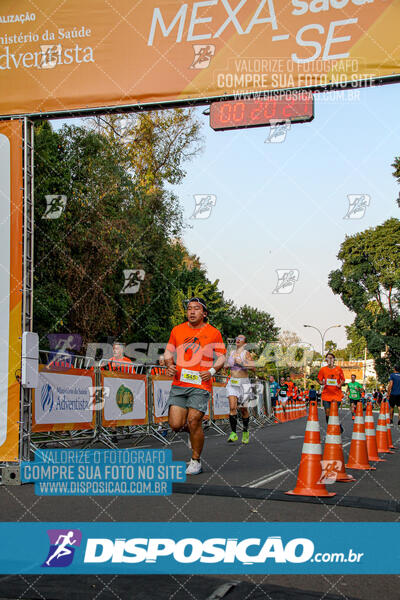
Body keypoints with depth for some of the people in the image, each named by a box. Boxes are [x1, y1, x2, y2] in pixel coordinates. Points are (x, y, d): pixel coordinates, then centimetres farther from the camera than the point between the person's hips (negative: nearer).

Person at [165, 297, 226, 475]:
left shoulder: (213, 333, 3)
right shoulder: (177, 330, 10)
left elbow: (221, 357, 7)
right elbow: (168, 352, 20)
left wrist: (212, 371, -11)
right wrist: (170, 365, 0)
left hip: (201, 385, -3)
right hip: (179, 384, 3)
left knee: (193, 422, -11)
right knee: (175, 425, -6)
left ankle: (195, 461, 7)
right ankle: (194, 430, 29)